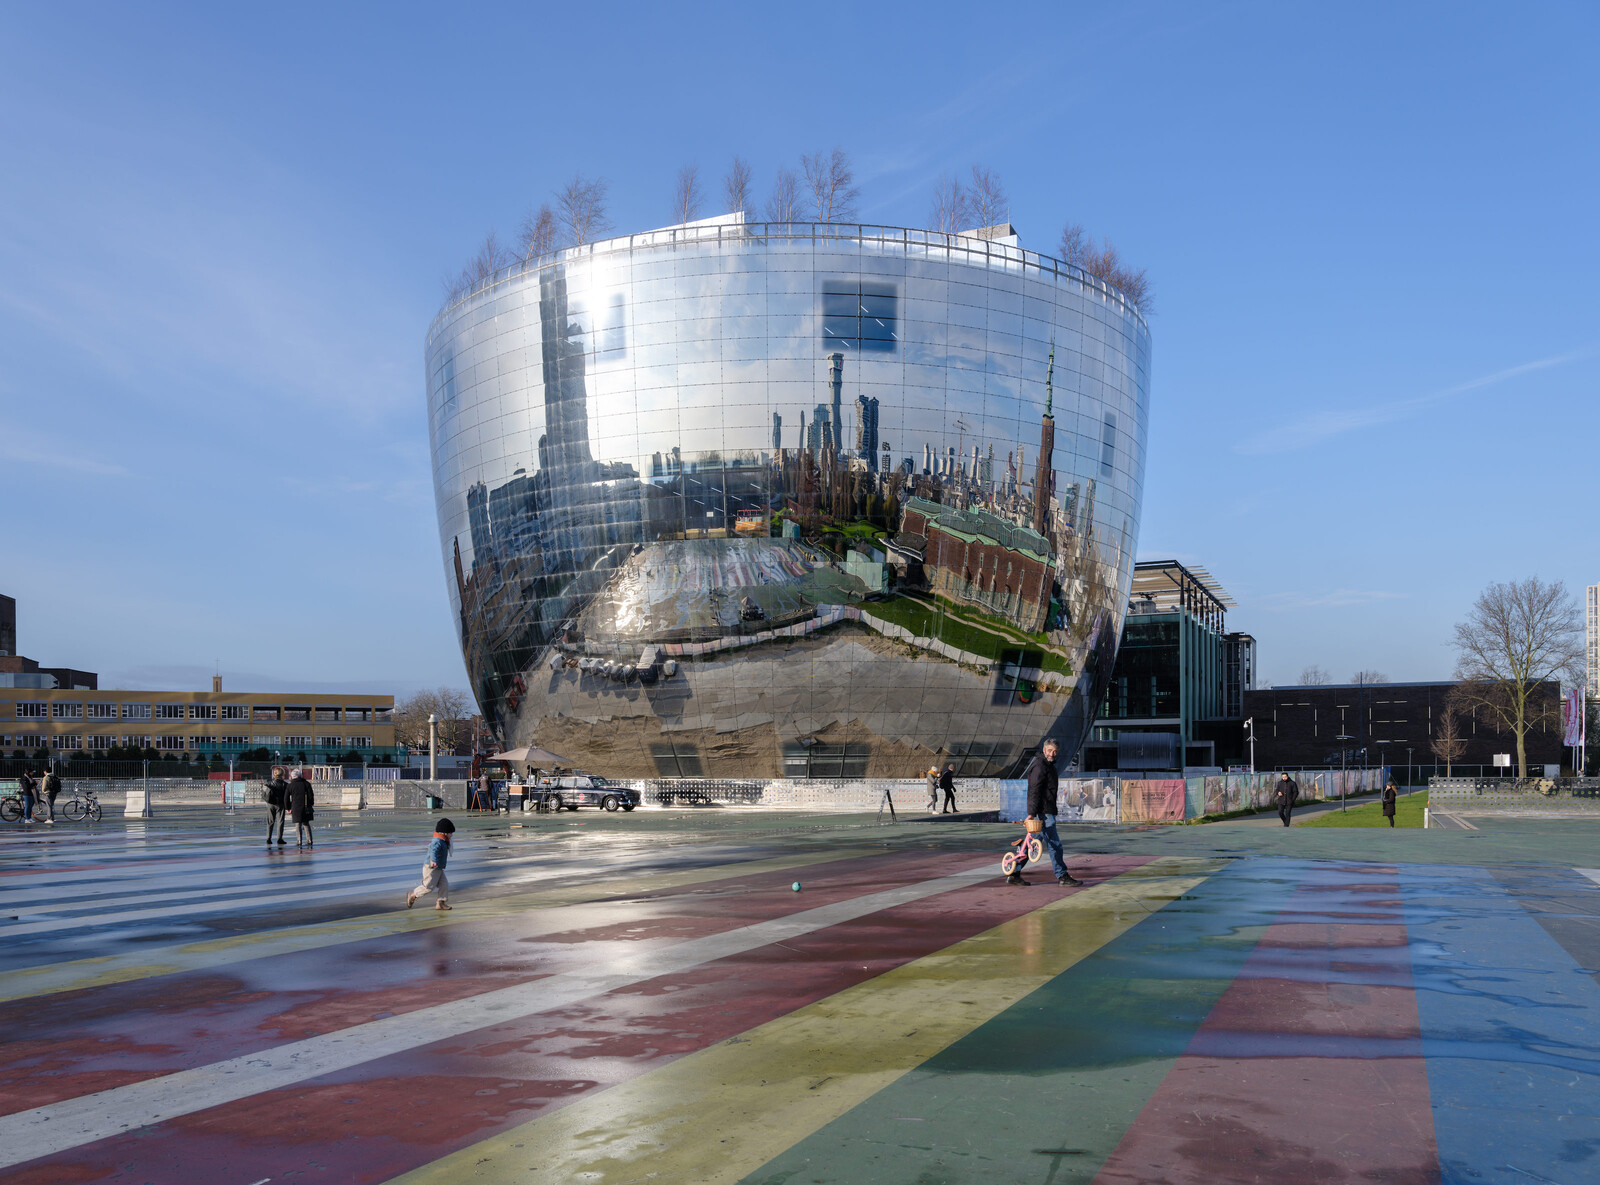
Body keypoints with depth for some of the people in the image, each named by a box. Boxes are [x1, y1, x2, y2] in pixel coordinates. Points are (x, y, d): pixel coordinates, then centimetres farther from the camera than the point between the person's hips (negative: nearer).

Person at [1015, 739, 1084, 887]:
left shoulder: (1047, 765, 19)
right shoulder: (1040, 766, -14)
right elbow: (1034, 790, -20)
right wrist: (1032, 812, -25)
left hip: (1045, 811, 11)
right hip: (1043, 812, -11)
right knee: (1054, 844, -4)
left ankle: (1014, 875, 11)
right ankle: (1062, 876, 3)